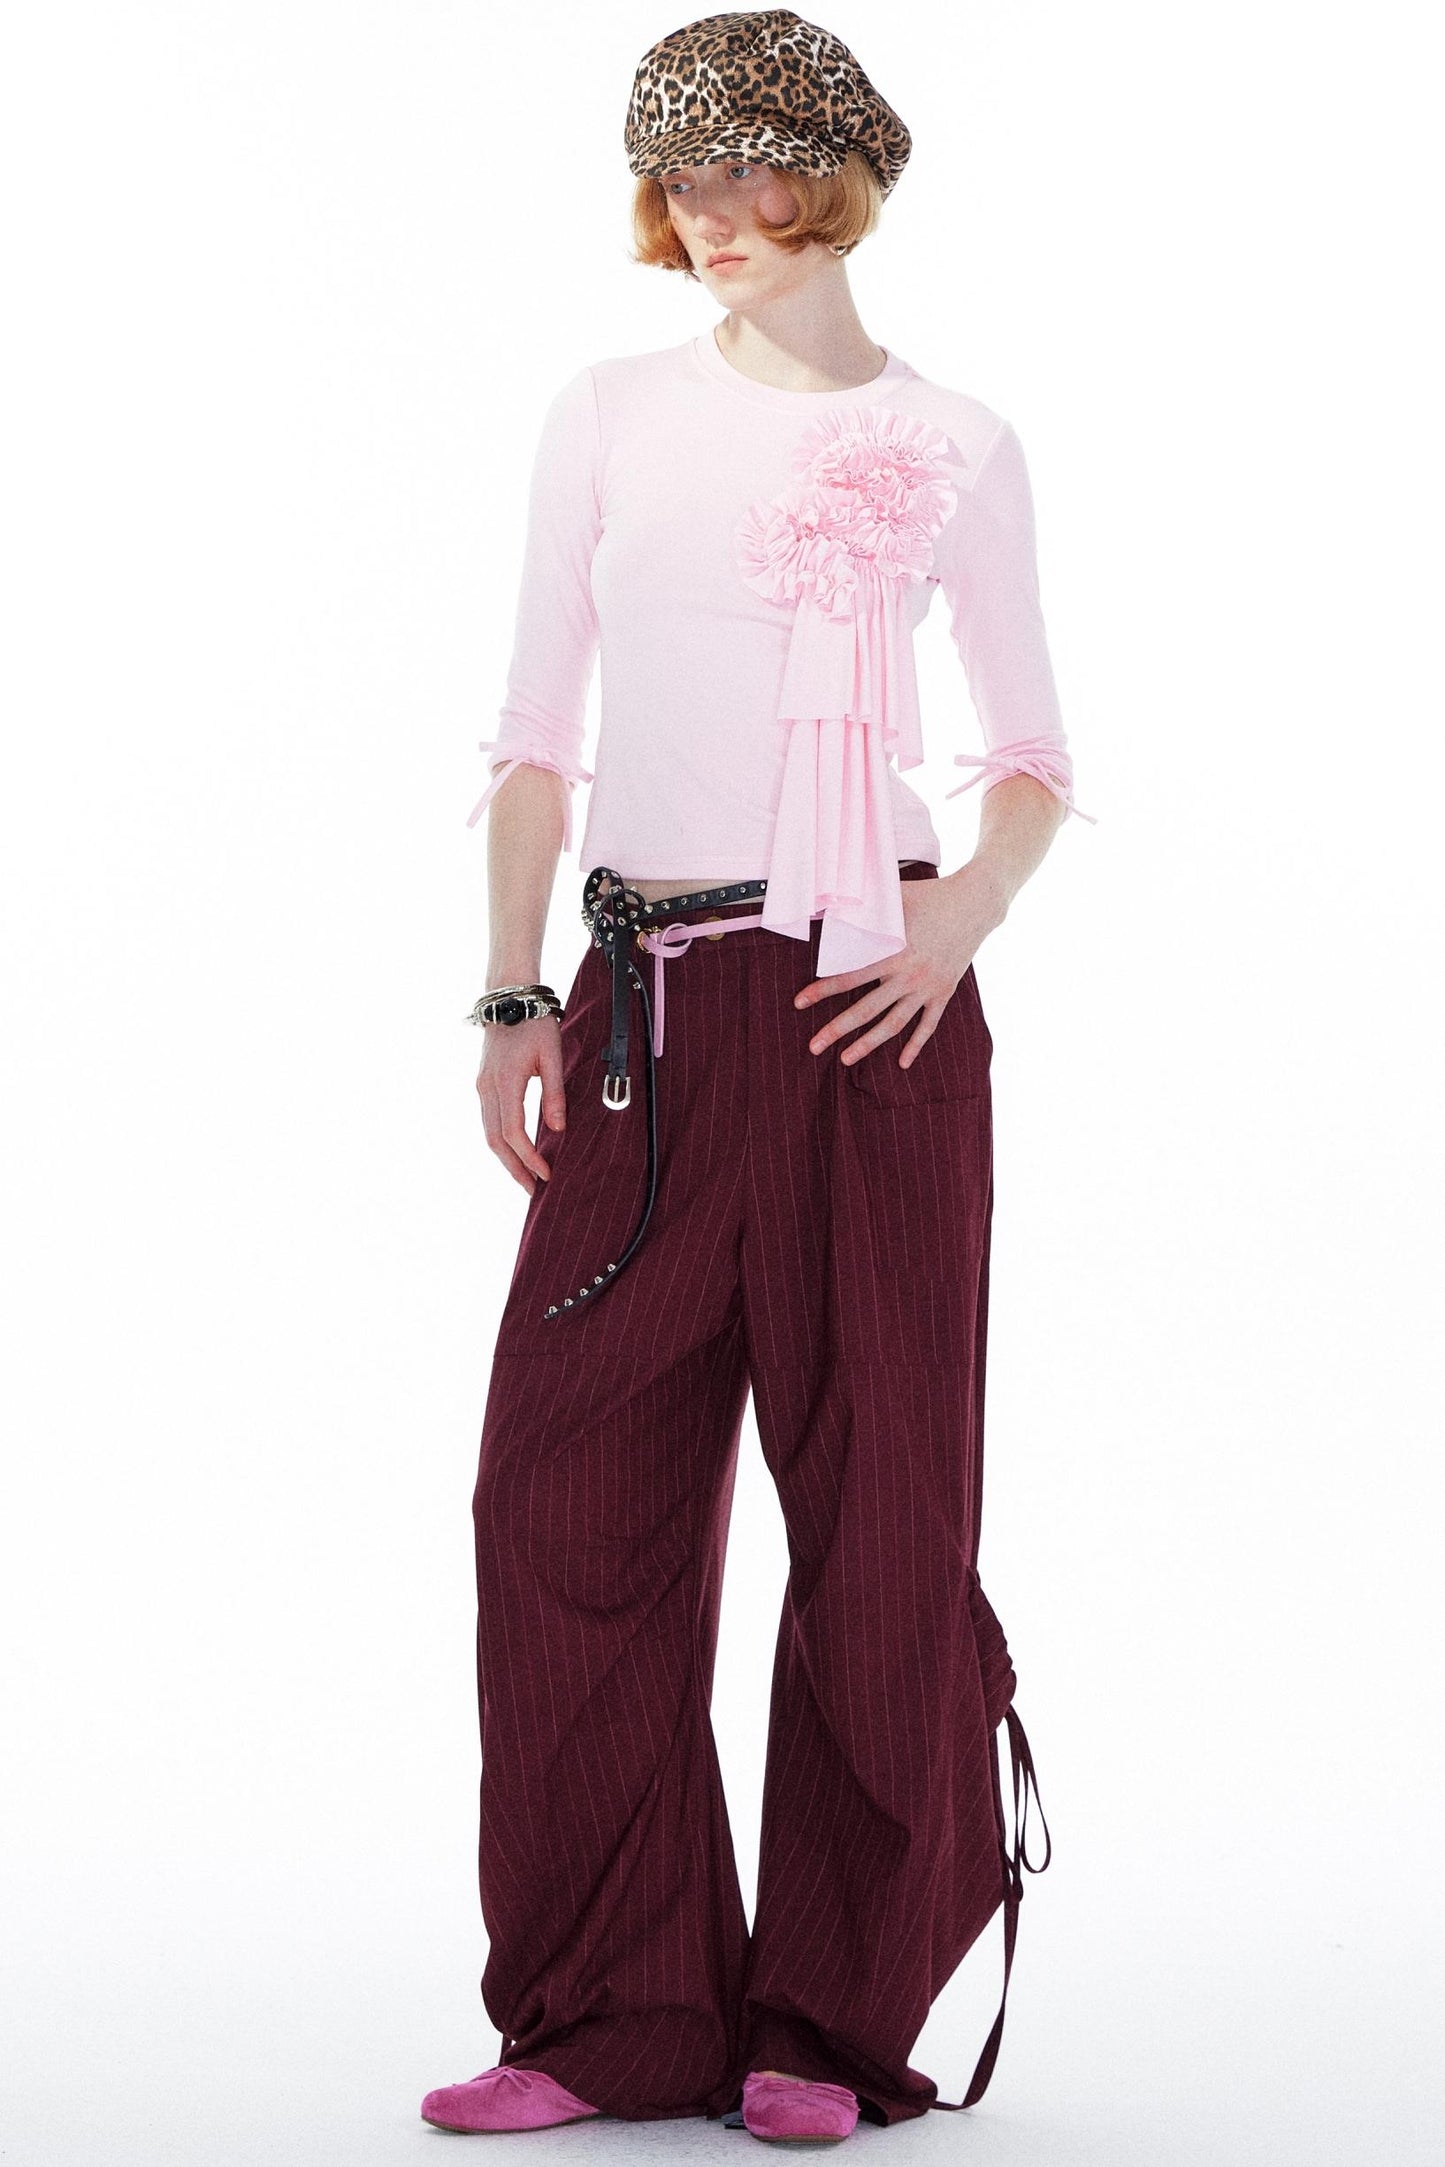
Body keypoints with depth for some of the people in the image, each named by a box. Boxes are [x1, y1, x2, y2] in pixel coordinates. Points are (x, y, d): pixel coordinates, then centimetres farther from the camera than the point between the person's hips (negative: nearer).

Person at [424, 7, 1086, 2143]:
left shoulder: (954, 446, 6)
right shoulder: (610, 417, 11)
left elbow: (1032, 752, 10)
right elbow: (538, 732, 10)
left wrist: (972, 906, -10)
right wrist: (514, 994, 2)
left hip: (871, 1005, -2)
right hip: (648, 1000, 2)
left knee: (881, 1503, -1)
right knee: (573, 1488, -2)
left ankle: (833, 2018, 11)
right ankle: (614, 2014, 9)